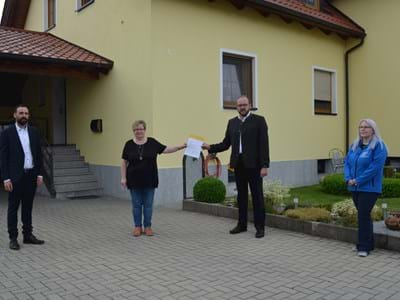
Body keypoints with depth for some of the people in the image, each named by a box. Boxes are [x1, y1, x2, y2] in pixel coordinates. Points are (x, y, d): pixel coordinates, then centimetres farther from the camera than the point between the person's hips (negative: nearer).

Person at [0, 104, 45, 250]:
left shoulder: (34, 132, 7)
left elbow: (38, 154, 9)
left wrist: (39, 174, 3)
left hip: (31, 175, 4)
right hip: (15, 176, -4)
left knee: (28, 207, 12)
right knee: (13, 208, 4)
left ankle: (28, 235, 20)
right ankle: (13, 238, 12)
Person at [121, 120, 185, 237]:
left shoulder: (152, 142, -1)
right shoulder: (129, 144, -1)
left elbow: (166, 149, 0)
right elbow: (124, 162, 1)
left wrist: (180, 147, -11)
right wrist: (123, 178, -4)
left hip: (149, 180, 0)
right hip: (134, 181, 0)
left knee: (148, 204, 6)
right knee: (136, 204, 7)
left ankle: (147, 226, 17)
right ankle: (137, 227, 18)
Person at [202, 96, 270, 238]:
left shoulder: (259, 120, -2)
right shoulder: (232, 122, 12)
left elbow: (264, 144, -8)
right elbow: (226, 144, 11)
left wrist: (265, 165, -14)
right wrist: (210, 147, -2)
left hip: (253, 165, -4)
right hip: (238, 165, 5)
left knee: (257, 195, 1)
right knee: (241, 195, 12)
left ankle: (260, 227, 9)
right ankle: (242, 224, 22)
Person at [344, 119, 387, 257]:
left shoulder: (378, 146, -10)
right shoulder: (354, 145, 12)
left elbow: (376, 166, -19)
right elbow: (347, 162, 10)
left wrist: (358, 180, -20)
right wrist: (348, 179, -7)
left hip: (369, 188, -7)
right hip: (355, 188, 7)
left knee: (363, 215, -7)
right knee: (363, 215, 14)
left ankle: (364, 247, 4)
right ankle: (368, 243, 26)